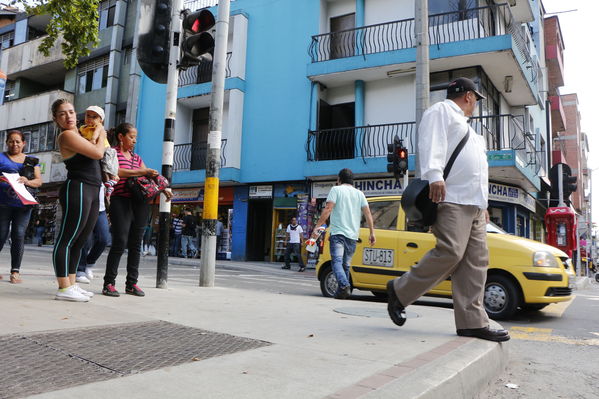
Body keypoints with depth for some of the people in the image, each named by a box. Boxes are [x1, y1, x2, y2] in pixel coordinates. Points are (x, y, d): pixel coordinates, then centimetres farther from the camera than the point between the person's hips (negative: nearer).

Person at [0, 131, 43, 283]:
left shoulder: (31, 161, 16)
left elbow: (39, 181, 8)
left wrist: (27, 181, -12)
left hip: (23, 204, 1)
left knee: (19, 236, -5)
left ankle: (15, 271, -1)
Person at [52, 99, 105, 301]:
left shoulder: (76, 134, 22)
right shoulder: (67, 135, -8)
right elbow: (97, 153, -14)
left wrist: (97, 134, 9)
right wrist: (101, 136, 3)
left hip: (91, 193, 10)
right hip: (78, 189, -10)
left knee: (79, 242, 11)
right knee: (66, 239, -9)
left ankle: (71, 284, 18)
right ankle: (64, 288, -8)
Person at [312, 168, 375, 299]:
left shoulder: (336, 189, 3)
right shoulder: (359, 193, 15)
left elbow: (328, 209, -9)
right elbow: (367, 213, 8)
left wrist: (317, 227, -11)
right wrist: (372, 232, 10)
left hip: (338, 233, -4)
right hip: (353, 235, 5)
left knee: (337, 261, -10)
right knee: (346, 264, 12)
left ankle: (344, 286, -31)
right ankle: (341, 291, 13)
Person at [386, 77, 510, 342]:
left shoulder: (463, 124, 35)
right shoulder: (441, 111, 6)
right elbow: (431, 143, -13)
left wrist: (483, 205, 26)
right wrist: (434, 175, -29)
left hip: (473, 204, 10)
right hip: (451, 200, -10)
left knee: (476, 261, 1)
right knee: (450, 252, -21)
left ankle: (472, 322, 2)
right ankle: (400, 291, -5)